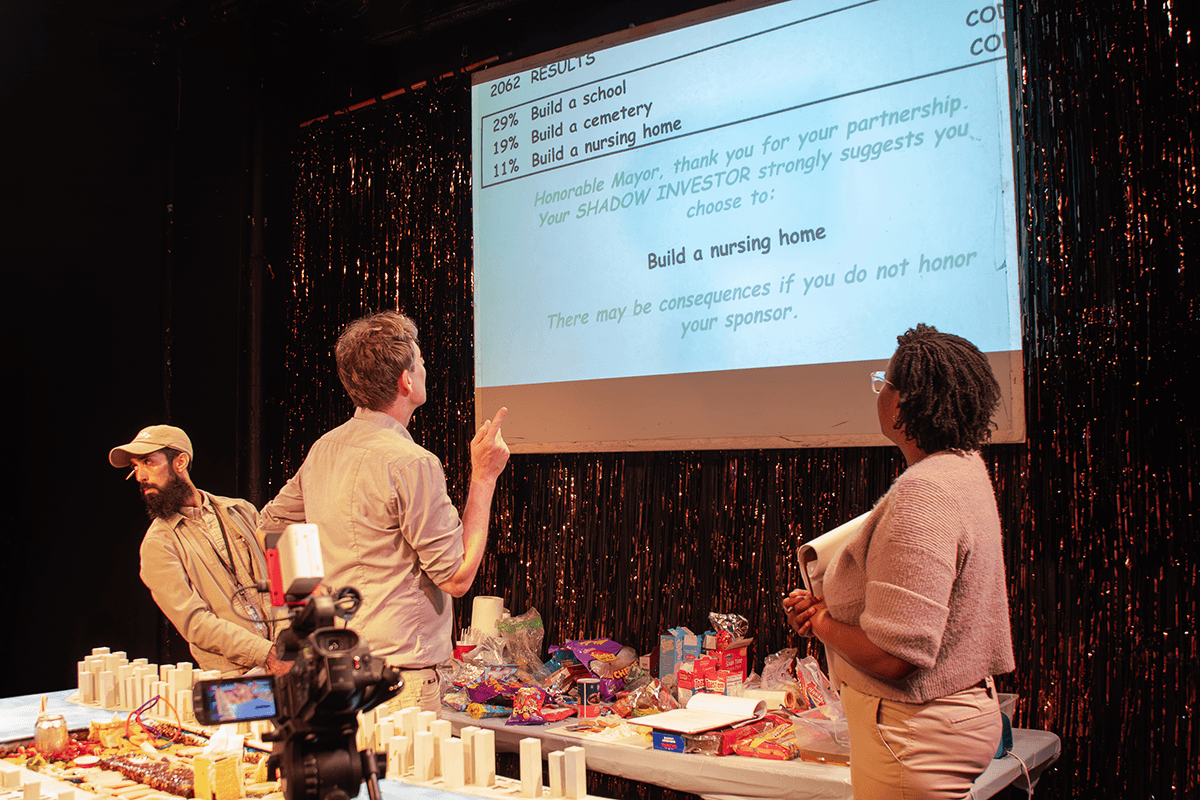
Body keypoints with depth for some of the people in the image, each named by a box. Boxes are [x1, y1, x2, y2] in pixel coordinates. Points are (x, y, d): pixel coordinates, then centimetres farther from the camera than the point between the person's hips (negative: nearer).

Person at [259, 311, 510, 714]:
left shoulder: (323, 449, 7)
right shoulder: (411, 464, -19)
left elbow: (271, 522, 22)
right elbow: (457, 577, -14)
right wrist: (484, 476, -9)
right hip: (396, 674, -9)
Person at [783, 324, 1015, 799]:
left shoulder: (920, 496, -27)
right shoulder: (964, 468, 7)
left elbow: (893, 657, -29)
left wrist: (821, 624, -11)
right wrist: (833, 607, 5)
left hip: (915, 737, -10)